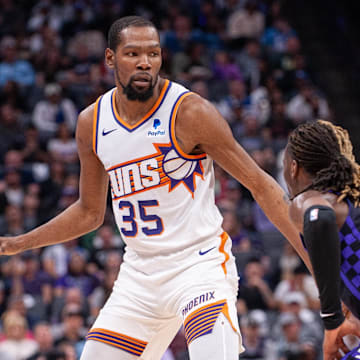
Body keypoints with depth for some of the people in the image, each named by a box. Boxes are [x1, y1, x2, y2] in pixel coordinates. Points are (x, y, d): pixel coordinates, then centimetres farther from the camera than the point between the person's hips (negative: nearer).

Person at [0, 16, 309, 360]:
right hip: (139, 272, 6)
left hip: (200, 263, -5)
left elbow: (260, 185, -9)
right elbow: (89, 212, 18)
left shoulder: (190, 112, -13)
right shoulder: (91, 123, 4)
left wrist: (312, 253, -16)